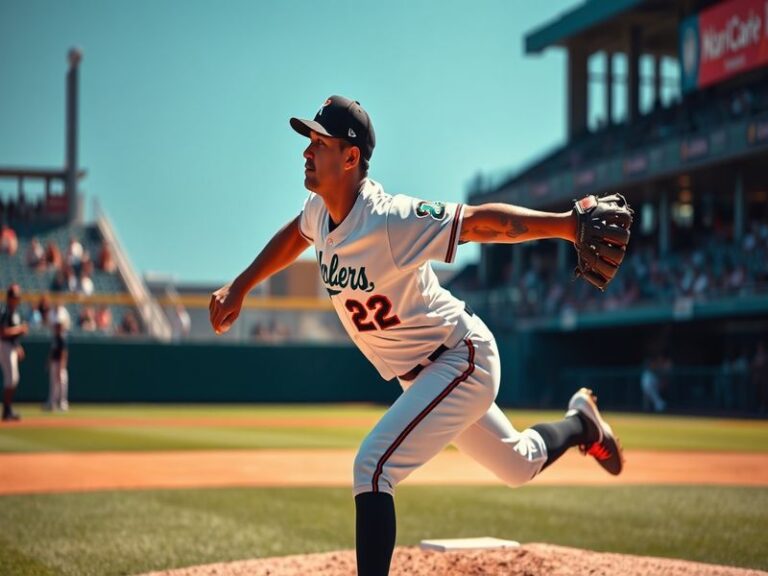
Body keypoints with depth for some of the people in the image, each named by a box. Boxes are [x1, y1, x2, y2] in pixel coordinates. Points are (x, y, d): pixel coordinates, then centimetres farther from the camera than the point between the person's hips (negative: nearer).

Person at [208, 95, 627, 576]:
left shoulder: (391, 221, -30)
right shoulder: (320, 209, -5)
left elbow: (483, 222, -33)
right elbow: (294, 235, 18)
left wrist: (567, 223, -43)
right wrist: (239, 288, 16)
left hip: (462, 360, -9)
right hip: (424, 373, 9)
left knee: (373, 467, -22)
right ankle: (580, 423, 50)